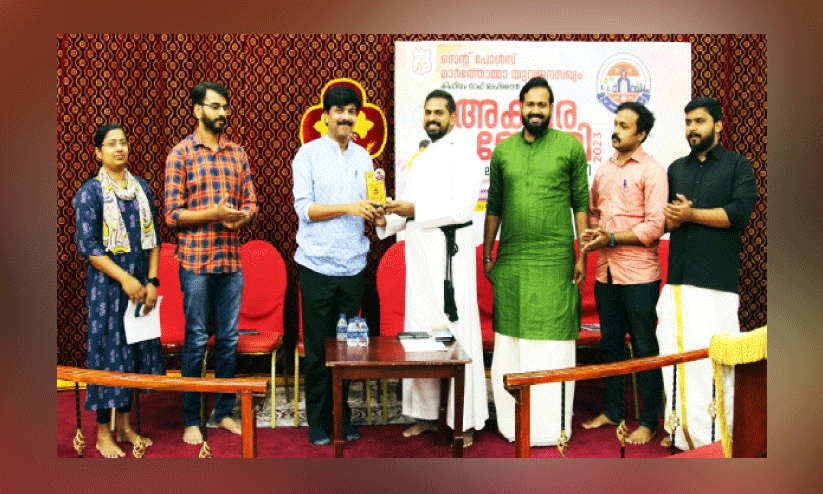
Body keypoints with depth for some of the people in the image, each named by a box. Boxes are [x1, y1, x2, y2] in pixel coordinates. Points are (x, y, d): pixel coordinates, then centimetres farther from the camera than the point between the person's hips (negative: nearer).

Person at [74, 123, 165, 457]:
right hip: (107, 283, -5)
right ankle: (103, 433, 16)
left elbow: (152, 238, 9)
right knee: (107, 352, 1)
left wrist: (151, 281, -1)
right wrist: (125, 279, -16)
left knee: (136, 352, 10)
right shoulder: (90, 191, -6)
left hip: (140, 284, 5)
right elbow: (87, 245, -11)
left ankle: (124, 426, 25)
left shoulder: (142, 187, 9)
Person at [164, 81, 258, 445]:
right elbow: (172, 214, -6)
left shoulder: (237, 154, 11)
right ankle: (191, 419, 17)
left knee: (228, 339, 10)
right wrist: (213, 213, -19)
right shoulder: (181, 154, -2)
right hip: (196, 261, -4)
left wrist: (241, 217, -11)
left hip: (231, 260, 4)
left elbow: (251, 204, 11)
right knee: (196, 340, 3)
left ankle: (224, 411, 24)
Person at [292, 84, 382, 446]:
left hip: (353, 265, 4)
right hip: (317, 264, -3)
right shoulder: (309, 153, -1)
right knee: (318, 348, 4)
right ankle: (318, 422, 18)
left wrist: (375, 211, -8)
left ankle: (342, 416, 24)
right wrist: (347, 207, -20)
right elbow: (303, 207, -10)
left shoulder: (363, 157, 12)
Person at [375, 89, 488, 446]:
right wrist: (387, 220, 6)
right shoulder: (421, 159, 21)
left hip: (449, 250, -7)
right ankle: (426, 412, 20)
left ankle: (465, 422, 5)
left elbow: (463, 206, -16)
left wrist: (414, 210, -18)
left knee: (456, 332, -5)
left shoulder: (463, 152, -3)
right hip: (419, 253, 8)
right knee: (418, 331, 9)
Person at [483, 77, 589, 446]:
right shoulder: (503, 150, 11)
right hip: (510, 261, 3)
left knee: (552, 342, 2)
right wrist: (487, 255, 11)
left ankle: (551, 425, 16)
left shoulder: (570, 146, 3)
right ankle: (512, 421, 23)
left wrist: (582, 256, -3)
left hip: (555, 260, -3)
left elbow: (581, 204, 2)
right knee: (509, 341, 9)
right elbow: (493, 207, 13)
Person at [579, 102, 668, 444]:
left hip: (638, 274, -6)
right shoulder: (604, 170, 13)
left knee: (645, 348, 3)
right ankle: (612, 411, 29)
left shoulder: (652, 171, -7)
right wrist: (589, 235, 1)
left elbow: (655, 225, -14)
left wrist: (611, 237, -17)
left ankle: (648, 422, 17)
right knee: (610, 343, 15)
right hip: (606, 271, 6)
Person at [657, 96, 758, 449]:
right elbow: (663, 217, 16)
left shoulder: (739, 166, 8)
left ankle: (716, 436, 3)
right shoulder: (676, 169, 21)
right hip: (677, 277, 4)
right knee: (675, 351, 1)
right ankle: (681, 429, 11)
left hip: (717, 279, -4)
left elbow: (740, 212, -7)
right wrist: (672, 218, -6)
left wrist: (691, 214, -7)